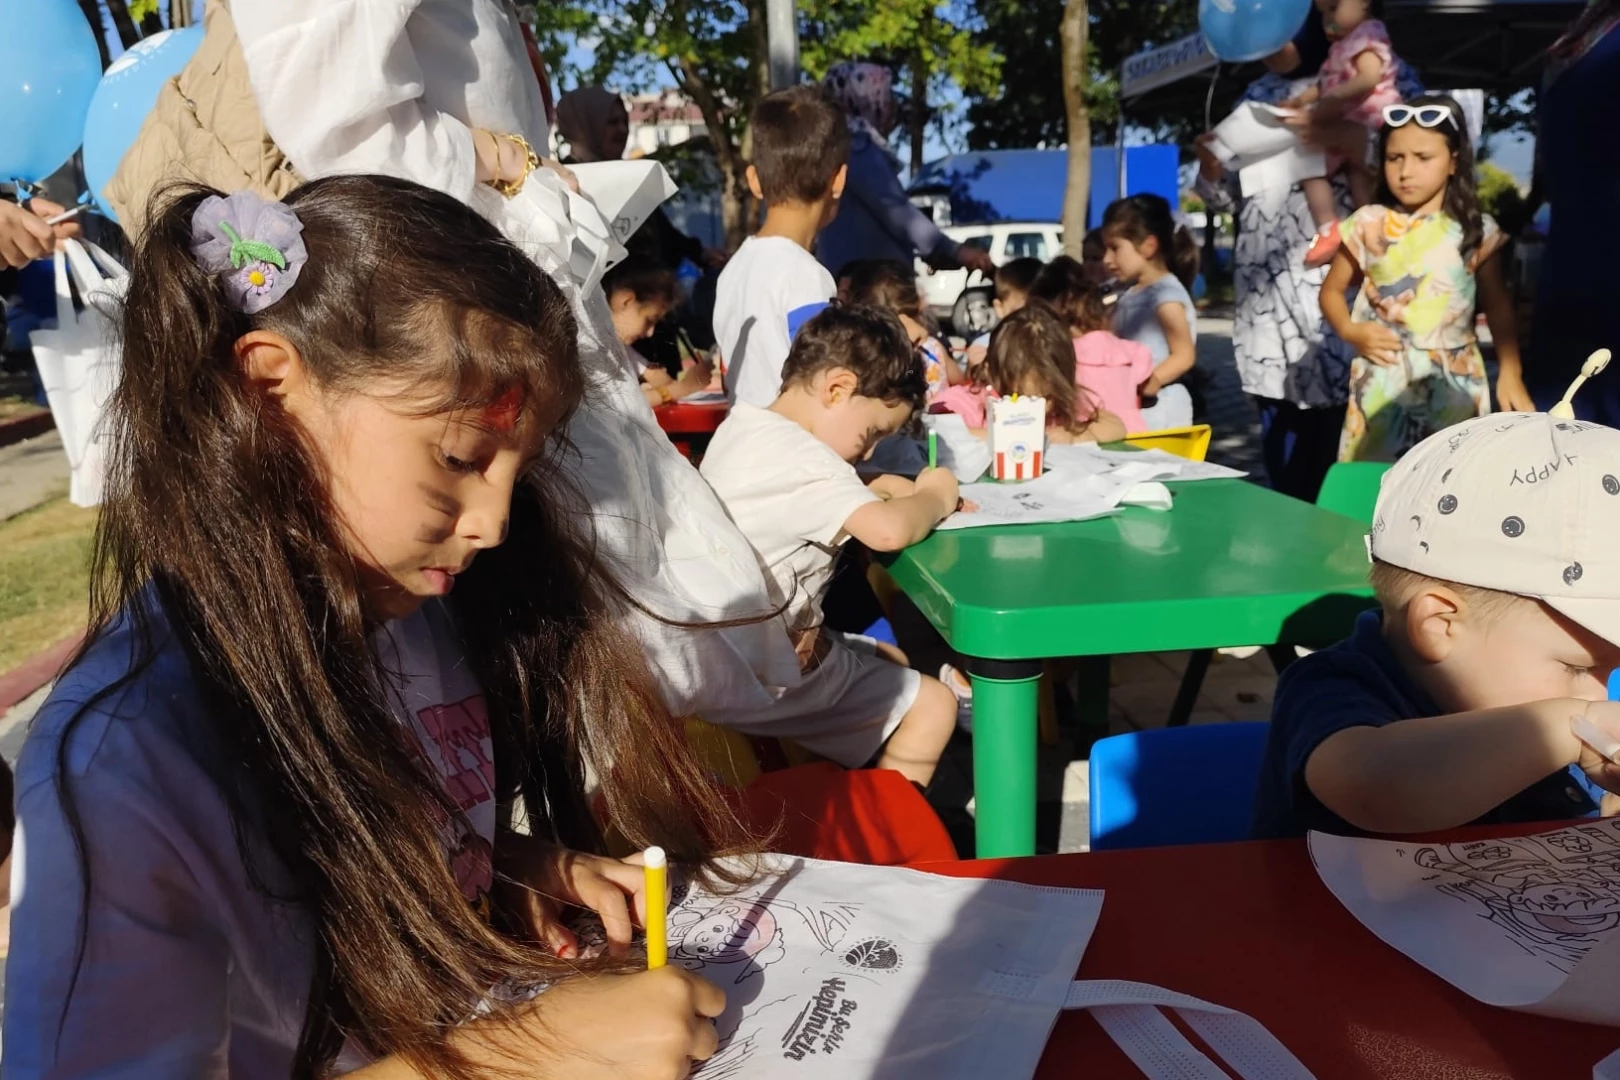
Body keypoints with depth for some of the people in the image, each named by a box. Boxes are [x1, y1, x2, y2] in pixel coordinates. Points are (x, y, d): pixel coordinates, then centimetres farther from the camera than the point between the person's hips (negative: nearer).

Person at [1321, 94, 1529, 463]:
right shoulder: (1368, 225, 1)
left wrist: (1510, 372, 0)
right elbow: (1332, 290, 8)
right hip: (1381, 386, 0)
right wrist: (1350, 331, -10)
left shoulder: (1476, 231, 2)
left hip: (1454, 388, 1)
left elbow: (1498, 306, 9)